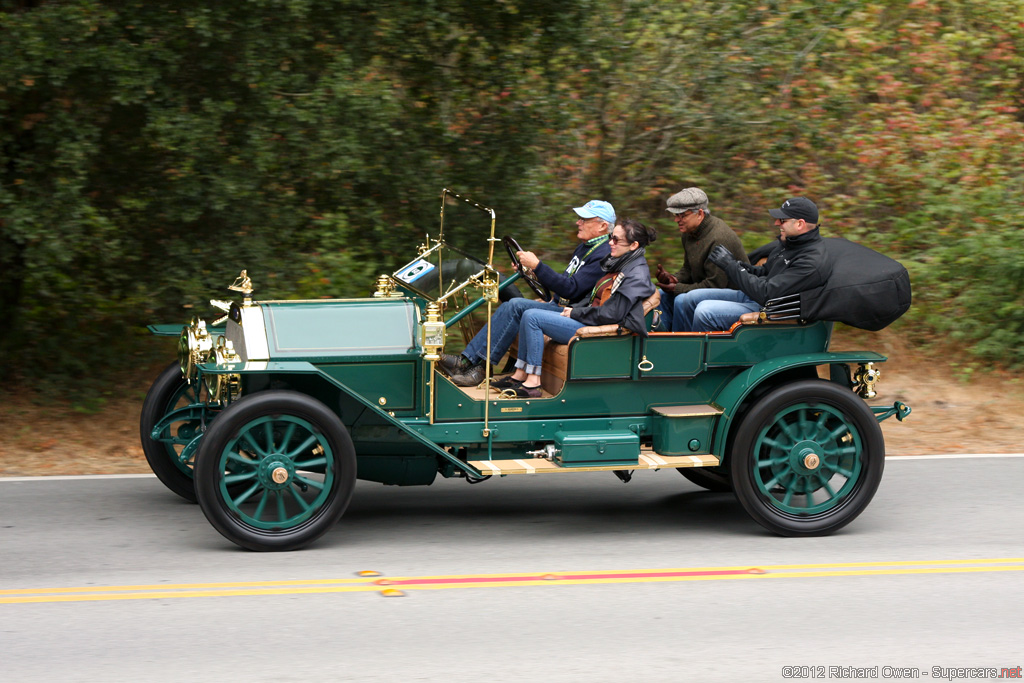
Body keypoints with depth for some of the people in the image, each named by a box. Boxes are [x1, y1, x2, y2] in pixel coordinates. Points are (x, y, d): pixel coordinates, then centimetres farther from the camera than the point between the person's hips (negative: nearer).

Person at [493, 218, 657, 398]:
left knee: (532, 317, -16)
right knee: (529, 314, 6)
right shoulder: (620, 264, 15)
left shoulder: (636, 274, -16)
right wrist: (573, 308, 6)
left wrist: (575, 313, -11)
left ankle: (533, 382, -16)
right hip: (593, 321, 11)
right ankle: (520, 375, 5)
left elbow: (611, 314, -22)